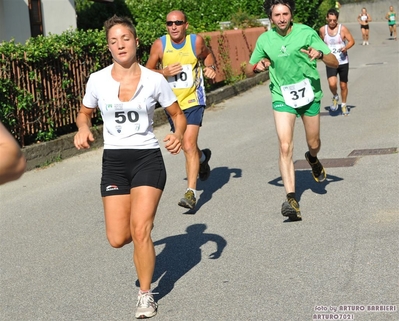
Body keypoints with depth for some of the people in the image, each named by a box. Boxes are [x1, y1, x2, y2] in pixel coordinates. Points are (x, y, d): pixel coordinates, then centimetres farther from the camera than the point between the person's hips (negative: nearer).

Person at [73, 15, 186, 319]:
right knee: (118, 239, 0)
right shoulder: (97, 80, -3)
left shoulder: (154, 80, -6)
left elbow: (178, 115, 6)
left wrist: (178, 135, -15)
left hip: (148, 158, -2)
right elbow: (84, 113, 14)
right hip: (114, 161, 2)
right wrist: (83, 128, -9)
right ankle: (144, 225, 38)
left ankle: (146, 295, 9)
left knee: (140, 231, -13)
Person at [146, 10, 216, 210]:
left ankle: (191, 192, -17)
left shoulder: (196, 41, -9)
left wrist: (211, 68, -5)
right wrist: (164, 72, -21)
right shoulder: (159, 45, -9)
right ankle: (202, 158, 55)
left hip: (193, 100, -3)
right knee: (187, 145, 19)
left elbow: (207, 54, 14)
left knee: (189, 144, -18)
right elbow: (148, 71, -2)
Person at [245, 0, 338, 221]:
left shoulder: (306, 33, -10)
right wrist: (258, 66, -15)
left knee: (313, 144, 16)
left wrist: (320, 54, -32)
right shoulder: (264, 40, -3)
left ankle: (313, 159, 54)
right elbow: (248, 71, 8)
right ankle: (291, 199, -20)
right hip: (282, 97, 0)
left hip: (309, 94, 0)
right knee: (285, 147, -16)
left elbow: (334, 63, -10)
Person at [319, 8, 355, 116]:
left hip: (343, 61, 0)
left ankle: (344, 105, 34)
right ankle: (335, 97, 11)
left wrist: (346, 47, -22)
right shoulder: (322, 30, 0)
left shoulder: (342, 29, -7)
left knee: (343, 85, 11)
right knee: (332, 84, -22)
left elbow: (352, 41, -4)